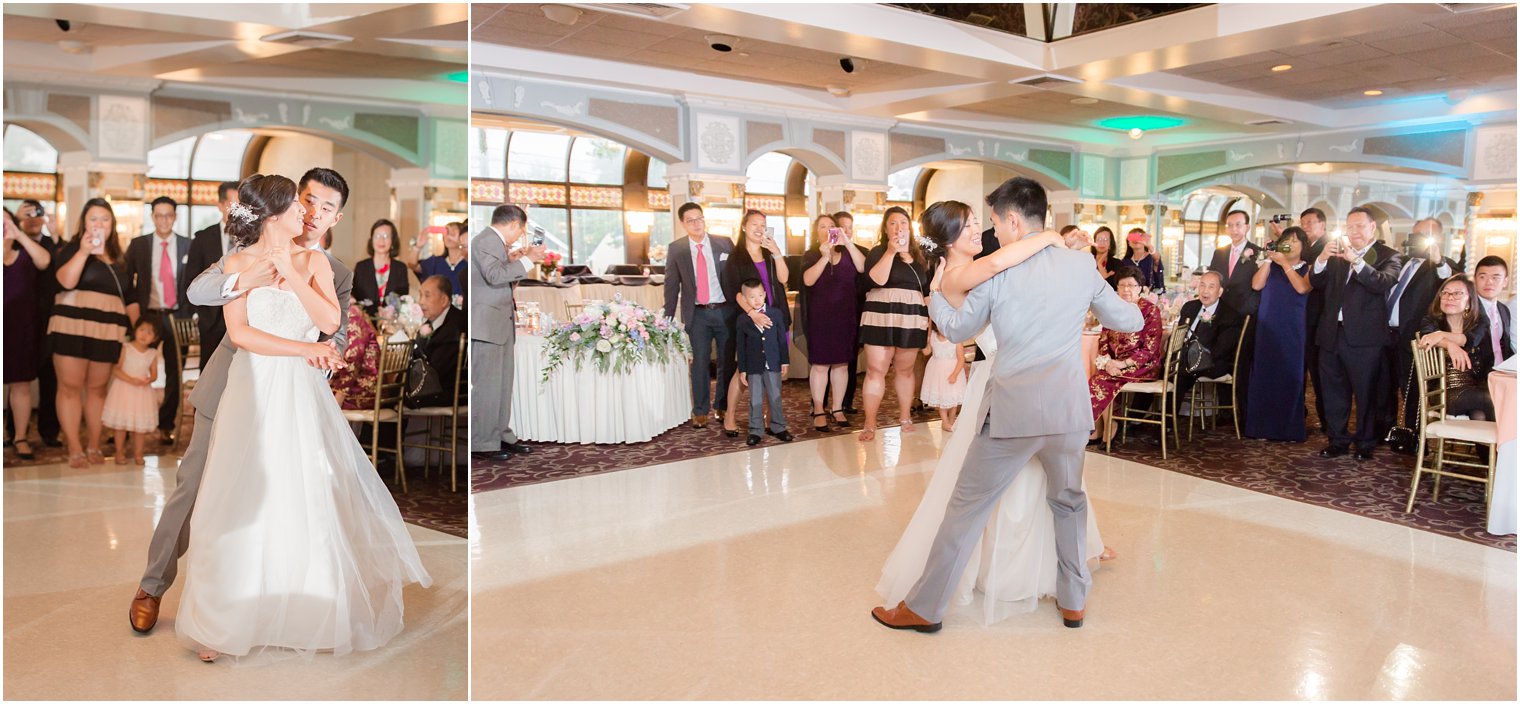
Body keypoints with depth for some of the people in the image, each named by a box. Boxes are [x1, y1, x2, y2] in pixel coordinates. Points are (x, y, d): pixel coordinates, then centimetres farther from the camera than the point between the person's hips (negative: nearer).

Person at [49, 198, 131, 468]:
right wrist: (83, 252, -23)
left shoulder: (116, 256, 17)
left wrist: (129, 324, 17)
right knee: (70, 386, -3)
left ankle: (94, 445, 10)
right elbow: (66, 281, -15)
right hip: (73, 326, -4)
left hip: (107, 331, 4)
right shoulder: (73, 248, 3)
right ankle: (74, 449, -2)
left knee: (97, 388, 6)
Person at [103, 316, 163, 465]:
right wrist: (131, 380, -21)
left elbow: (154, 374, 7)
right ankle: (119, 452, 14)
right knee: (121, 423, 2)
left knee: (140, 424, 7)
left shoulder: (153, 354, 3)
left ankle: (138, 453, 17)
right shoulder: (125, 348, -6)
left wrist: (148, 380, -15)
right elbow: (116, 369, -9)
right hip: (124, 389, -3)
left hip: (142, 392, 3)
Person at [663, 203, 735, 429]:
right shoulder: (676, 249, 1)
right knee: (700, 362, 2)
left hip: (725, 310, 1)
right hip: (697, 314, -1)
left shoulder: (725, 243, 1)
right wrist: (668, 318, 2)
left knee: (727, 361, 7)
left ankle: (723, 407, 22)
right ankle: (700, 411, 12)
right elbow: (671, 286, 4)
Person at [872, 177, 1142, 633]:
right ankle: (1073, 601, 33)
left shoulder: (997, 272, -5)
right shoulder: (1082, 265, 3)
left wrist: (937, 295, 27)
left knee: (966, 509, 6)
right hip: (1068, 411, 3)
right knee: (1069, 501, 25)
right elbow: (1129, 321, 14)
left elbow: (957, 330, 9)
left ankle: (924, 608, 14)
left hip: (1011, 412, -3)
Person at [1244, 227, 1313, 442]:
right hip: (1267, 328, 2)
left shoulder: (1308, 269, 5)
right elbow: (1256, 285, -4)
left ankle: (1291, 428, 8)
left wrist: (1285, 263, -12)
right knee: (1265, 374, 0)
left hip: (1293, 330, -2)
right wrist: (1269, 259, -7)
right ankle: (1264, 426, 4)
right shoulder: (1271, 266, 11)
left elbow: (1302, 288, -14)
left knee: (1290, 376, -1)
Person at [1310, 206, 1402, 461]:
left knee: (1365, 392, 2)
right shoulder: (1337, 254, 14)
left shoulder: (1387, 255, 1)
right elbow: (1315, 282, 7)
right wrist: (1322, 259, -11)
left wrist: (1356, 260, -27)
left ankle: (1365, 443, 14)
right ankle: (1338, 440, 20)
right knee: (1334, 391, 10)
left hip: (1364, 336, -4)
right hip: (1332, 333, 5)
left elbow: (1383, 283, -16)